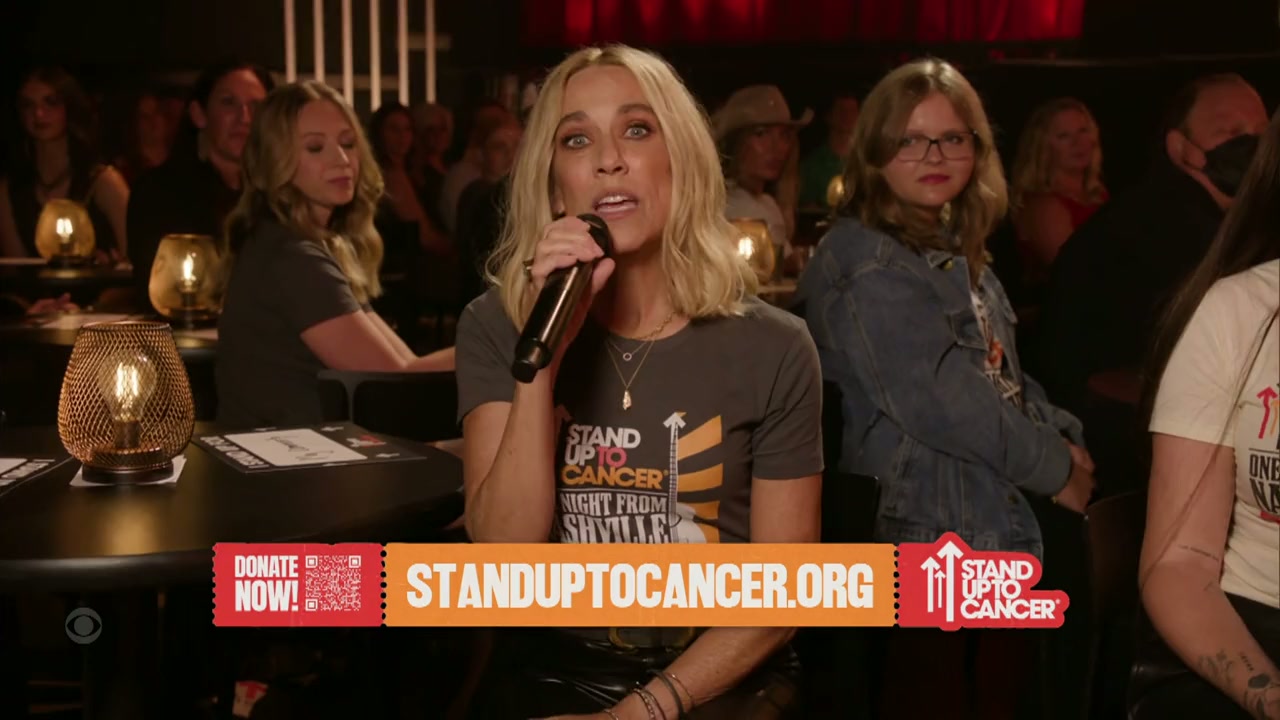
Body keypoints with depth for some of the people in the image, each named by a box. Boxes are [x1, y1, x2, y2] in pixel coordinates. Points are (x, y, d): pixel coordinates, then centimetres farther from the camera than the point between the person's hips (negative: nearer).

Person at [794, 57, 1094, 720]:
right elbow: (934, 397, -24)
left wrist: (1064, 435, 1)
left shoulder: (958, 254, 14)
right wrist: (1053, 467, -14)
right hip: (922, 535, -9)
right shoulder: (866, 262, -16)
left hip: (996, 528, 9)